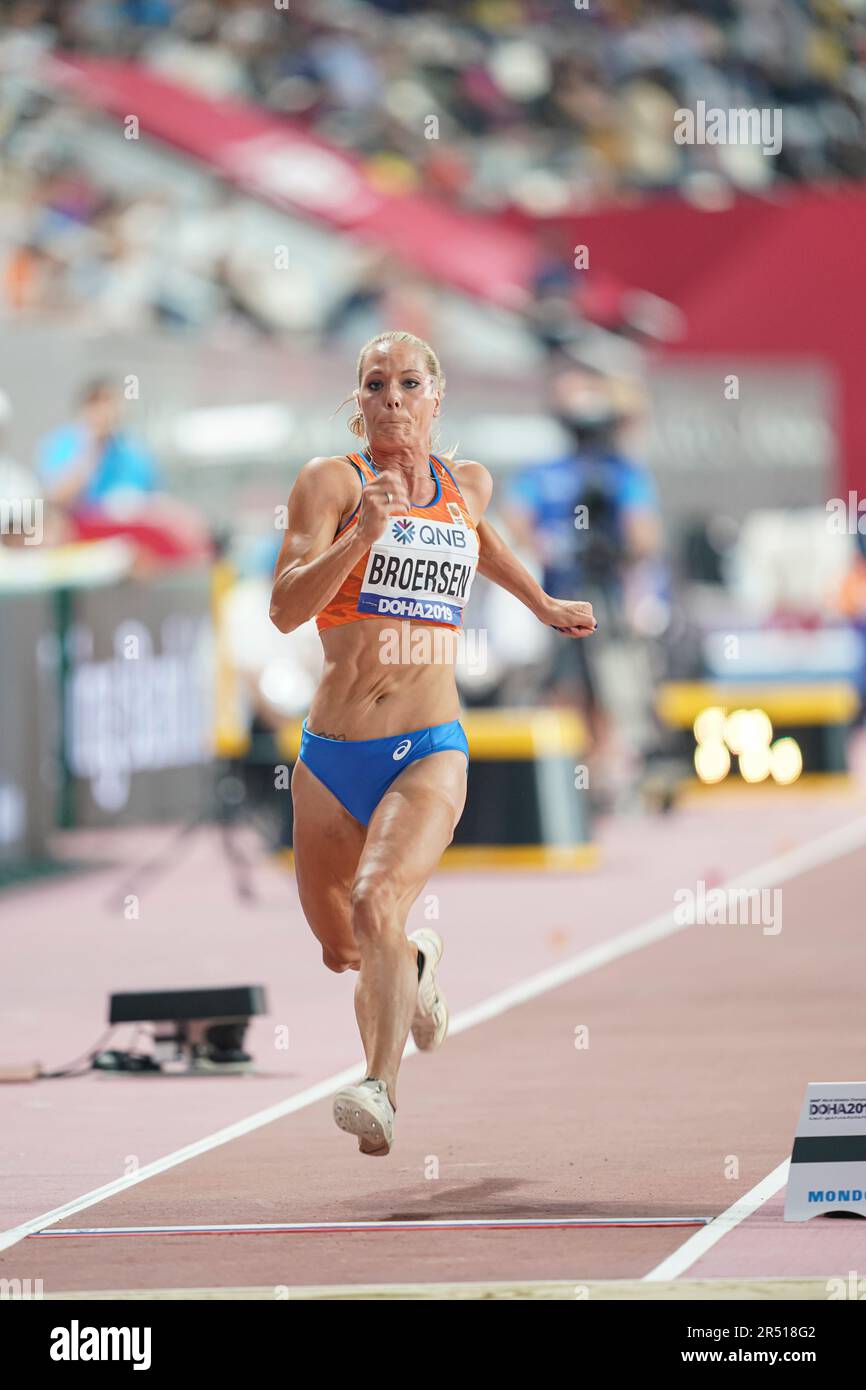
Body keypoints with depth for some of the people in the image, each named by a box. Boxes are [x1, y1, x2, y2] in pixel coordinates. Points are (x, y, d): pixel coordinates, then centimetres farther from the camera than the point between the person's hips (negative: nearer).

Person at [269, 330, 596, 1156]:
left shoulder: (467, 485, 10)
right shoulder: (330, 481, -2)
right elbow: (285, 608, -14)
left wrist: (541, 604, 41)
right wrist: (363, 533, -25)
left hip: (430, 751, -1)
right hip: (332, 754, 1)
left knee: (378, 905, -28)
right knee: (339, 949, 16)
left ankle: (381, 1093, -36)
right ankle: (418, 965, 51)